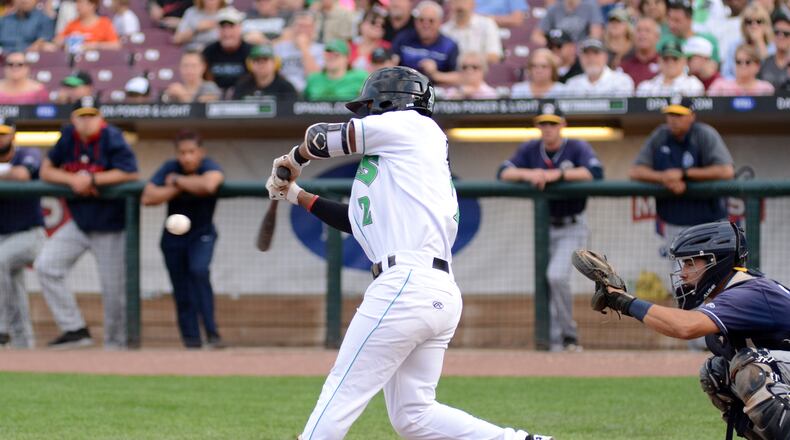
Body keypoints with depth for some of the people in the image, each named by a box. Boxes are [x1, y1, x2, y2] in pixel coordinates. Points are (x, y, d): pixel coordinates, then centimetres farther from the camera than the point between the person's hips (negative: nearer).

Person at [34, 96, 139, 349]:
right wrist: (72, 180, -15)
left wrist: (91, 180, -21)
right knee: (45, 267, -10)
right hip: (79, 224, 5)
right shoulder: (68, 137, 0)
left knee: (114, 291, -1)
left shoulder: (112, 138, -15)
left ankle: (115, 345, 15)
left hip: (111, 228, -5)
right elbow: (46, 171, 4)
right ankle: (75, 330, -6)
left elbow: (130, 174, -23)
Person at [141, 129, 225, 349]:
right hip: (174, 238, 3)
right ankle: (192, 342, 10)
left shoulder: (210, 167, -19)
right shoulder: (169, 168, -12)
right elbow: (148, 197, -22)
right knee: (182, 294, 2)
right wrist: (180, 188, -29)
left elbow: (208, 185, -44)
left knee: (199, 270, -28)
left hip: (201, 235, -3)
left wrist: (178, 181, -28)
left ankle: (212, 333, -25)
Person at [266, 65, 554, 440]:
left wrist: (295, 159, 29)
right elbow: (357, 220, 31)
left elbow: (324, 138, 9)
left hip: (406, 283, -9)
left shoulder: (410, 125, 3)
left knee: (340, 396, -7)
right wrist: (296, 194, 35)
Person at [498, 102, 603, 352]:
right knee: (547, 284, 5)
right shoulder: (530, 150, 4)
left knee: (556, 275, -24)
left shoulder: (577, 148, -8)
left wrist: (557, 174, -29)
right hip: (544, 226, 5)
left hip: (572, 228, -5)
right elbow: (503, 173, -5)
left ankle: (569, 335, -11)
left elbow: (595, 172, -25)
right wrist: (528, 174, -25)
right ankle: (556, 342, 16)